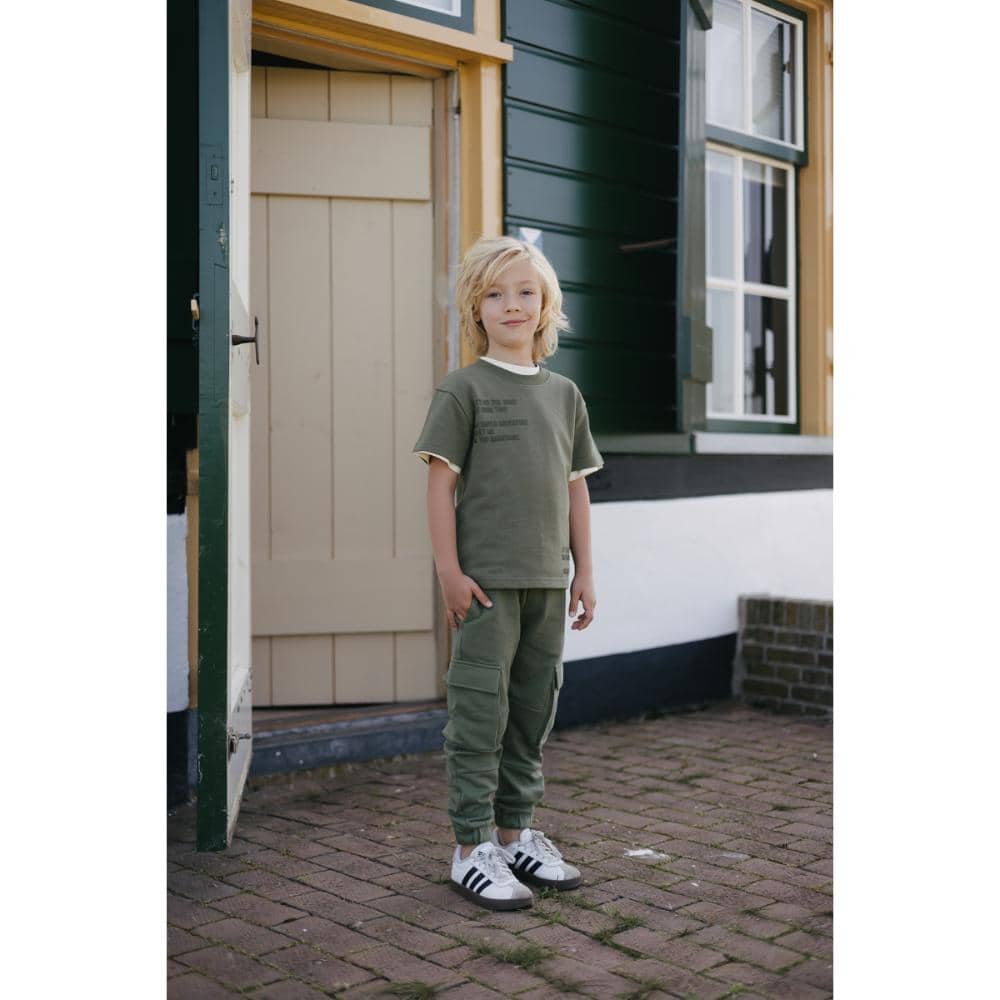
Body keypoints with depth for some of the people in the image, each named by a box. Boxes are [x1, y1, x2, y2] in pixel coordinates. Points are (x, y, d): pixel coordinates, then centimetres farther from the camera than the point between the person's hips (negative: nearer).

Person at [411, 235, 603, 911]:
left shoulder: (564, 393, 12)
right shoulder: (464, 389, -2)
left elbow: (575, 488, 14)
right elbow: (441, 484, -6)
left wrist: (584, 571, 12)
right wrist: (450, 570, -12)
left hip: (547, 578, 6)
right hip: (486, 577, -5)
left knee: (535, 709, 12)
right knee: (481, 709, -3)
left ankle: (516, 834, 25)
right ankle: (473, 848, 8)